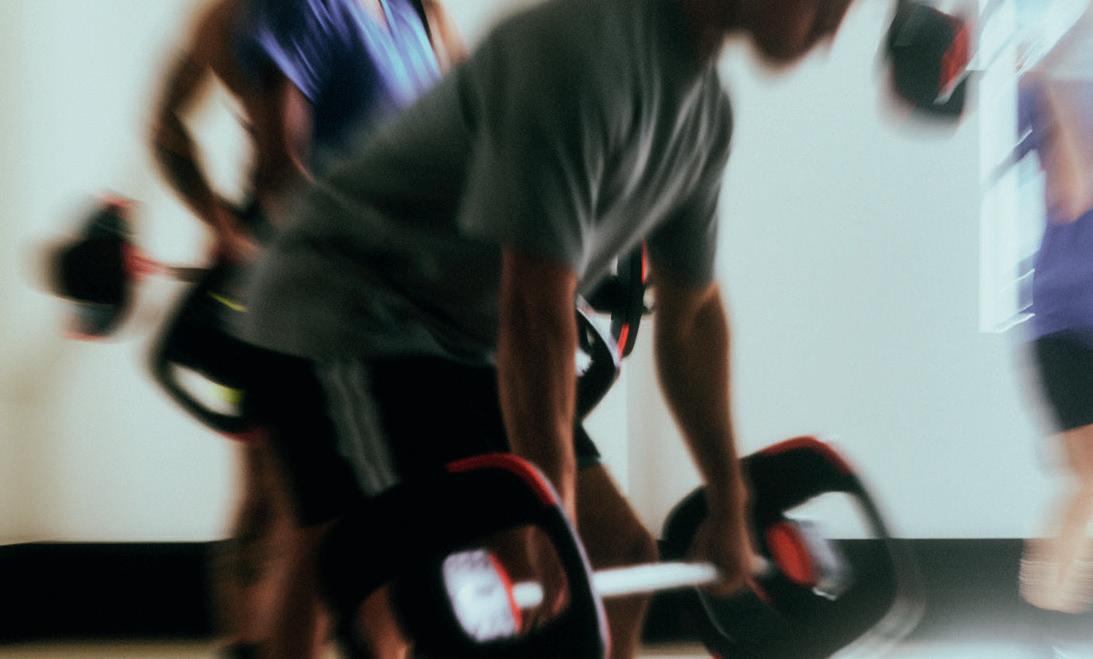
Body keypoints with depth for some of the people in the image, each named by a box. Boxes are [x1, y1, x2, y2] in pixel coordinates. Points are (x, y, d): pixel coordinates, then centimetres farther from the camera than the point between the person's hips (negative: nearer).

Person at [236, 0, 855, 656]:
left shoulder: (708, 109, 3)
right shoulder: (579, 53, -27)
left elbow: (692, 317, 11)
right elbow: (536, 315, -30)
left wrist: (730, 509, 11)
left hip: (464, 342, 10)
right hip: (346, 332, -10)